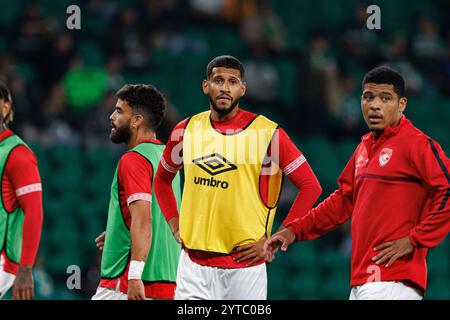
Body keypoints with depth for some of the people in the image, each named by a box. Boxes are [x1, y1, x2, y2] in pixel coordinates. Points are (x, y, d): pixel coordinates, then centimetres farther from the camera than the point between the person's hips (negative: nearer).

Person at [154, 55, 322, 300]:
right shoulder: (186, 130, 7)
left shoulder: (267, 132, -5)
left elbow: (310, 187, -4)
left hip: (245, 264, -3)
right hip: (194, 262, 3)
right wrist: (174, 225, 12)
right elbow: (162, 179, 25)